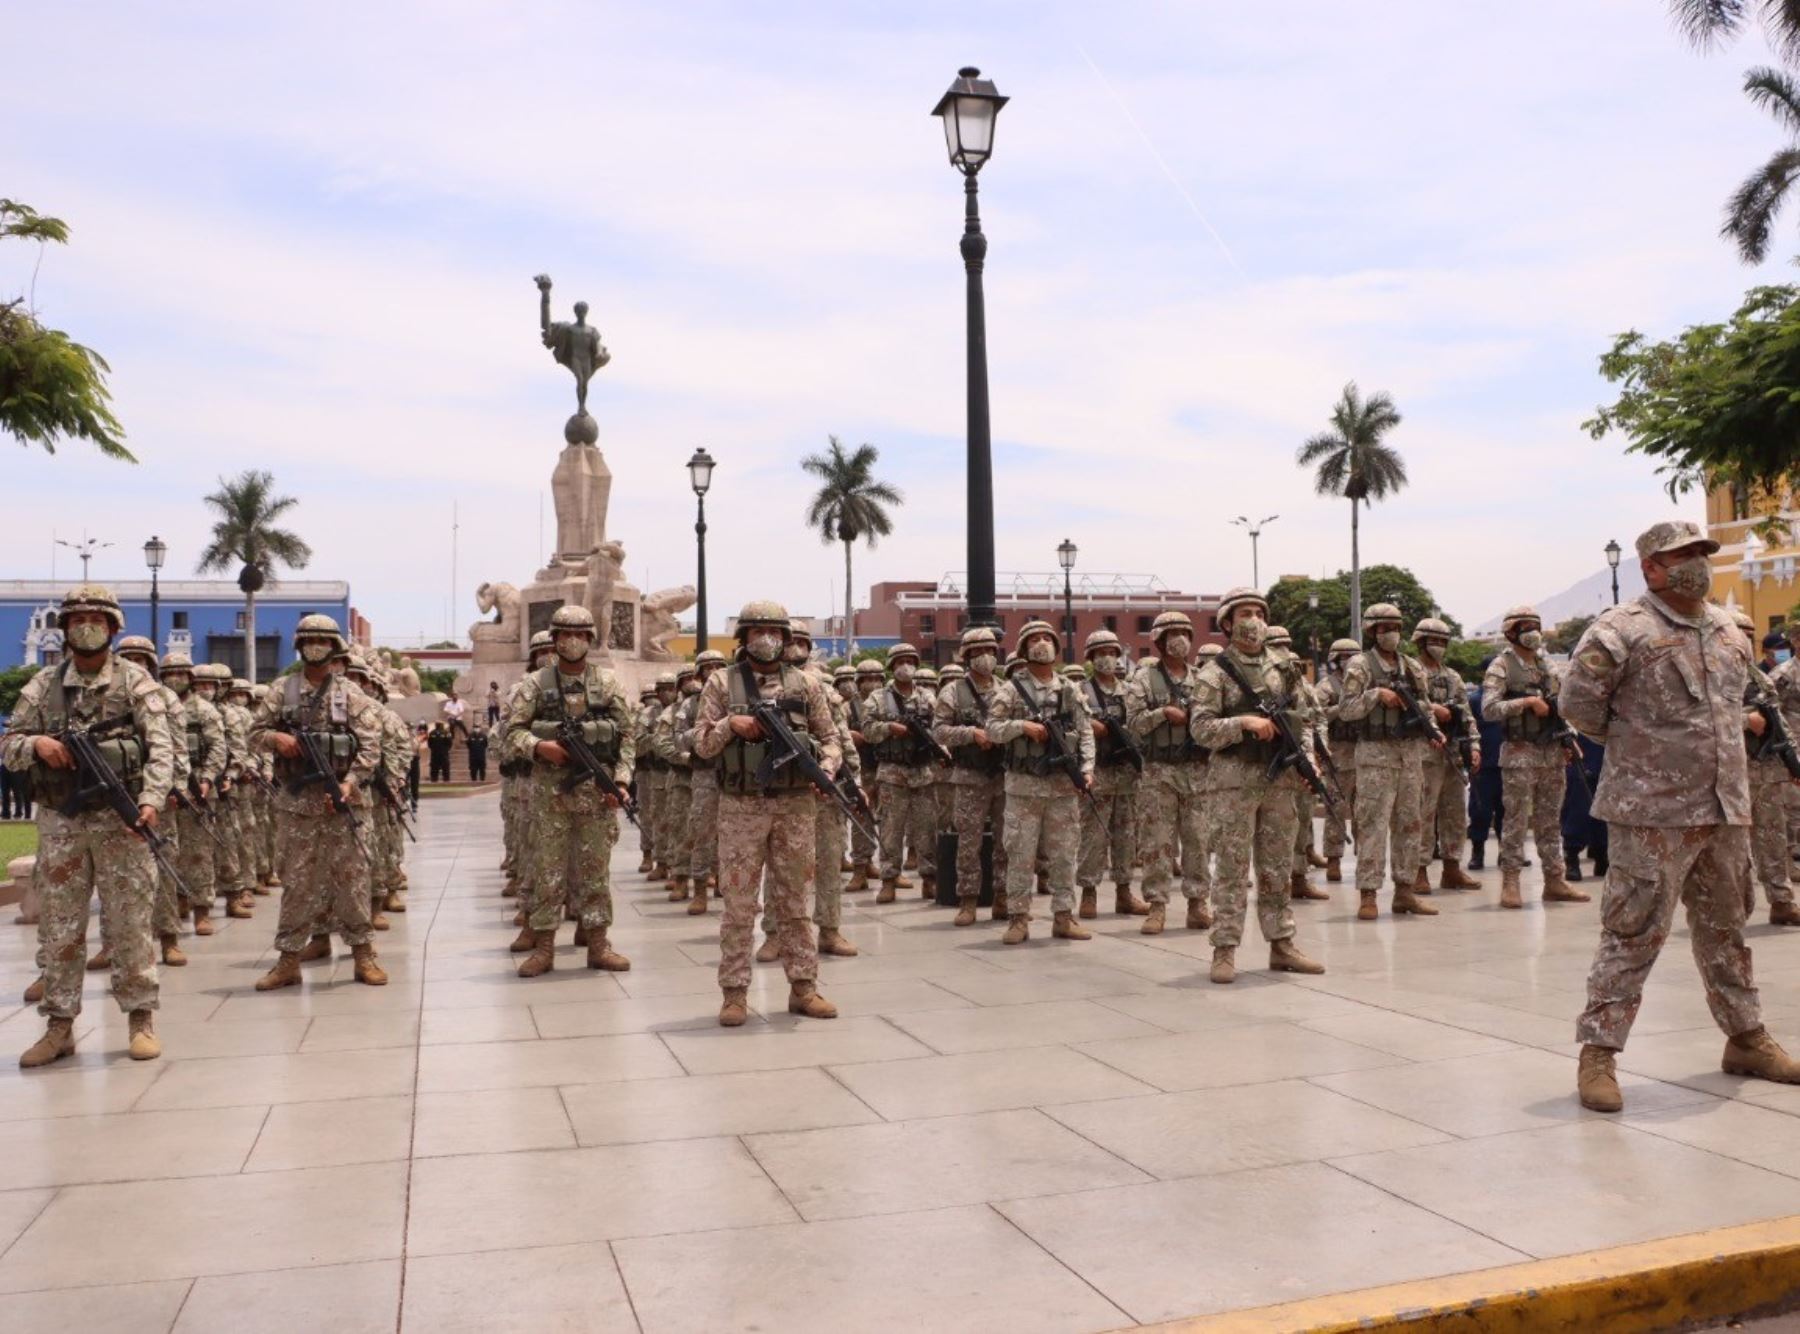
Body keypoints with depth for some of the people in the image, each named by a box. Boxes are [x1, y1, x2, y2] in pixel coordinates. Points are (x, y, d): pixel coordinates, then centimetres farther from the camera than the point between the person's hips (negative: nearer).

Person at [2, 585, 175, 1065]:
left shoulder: (135, 681, 1)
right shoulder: (42, 685, 10)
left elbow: (160, 747, -6)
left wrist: (151, 800, -20)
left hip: (120, 822, -3)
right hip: (59, 824, 3)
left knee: (131, 925, 1)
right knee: (59, 929, 8)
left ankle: (142, 1018, 10)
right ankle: (59, 1026, 17)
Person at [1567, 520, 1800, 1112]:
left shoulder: (1728, 631, 12)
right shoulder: (1623, 630, -12)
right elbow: (1578, 703, -12)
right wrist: (1629, 740, 1)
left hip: (1725, 808, 7)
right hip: (1654, 811, -7)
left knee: (1726, 927, 19)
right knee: (1635, 932, -7)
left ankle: (1746, 1039, 33)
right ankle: (1597, 1053, 0)